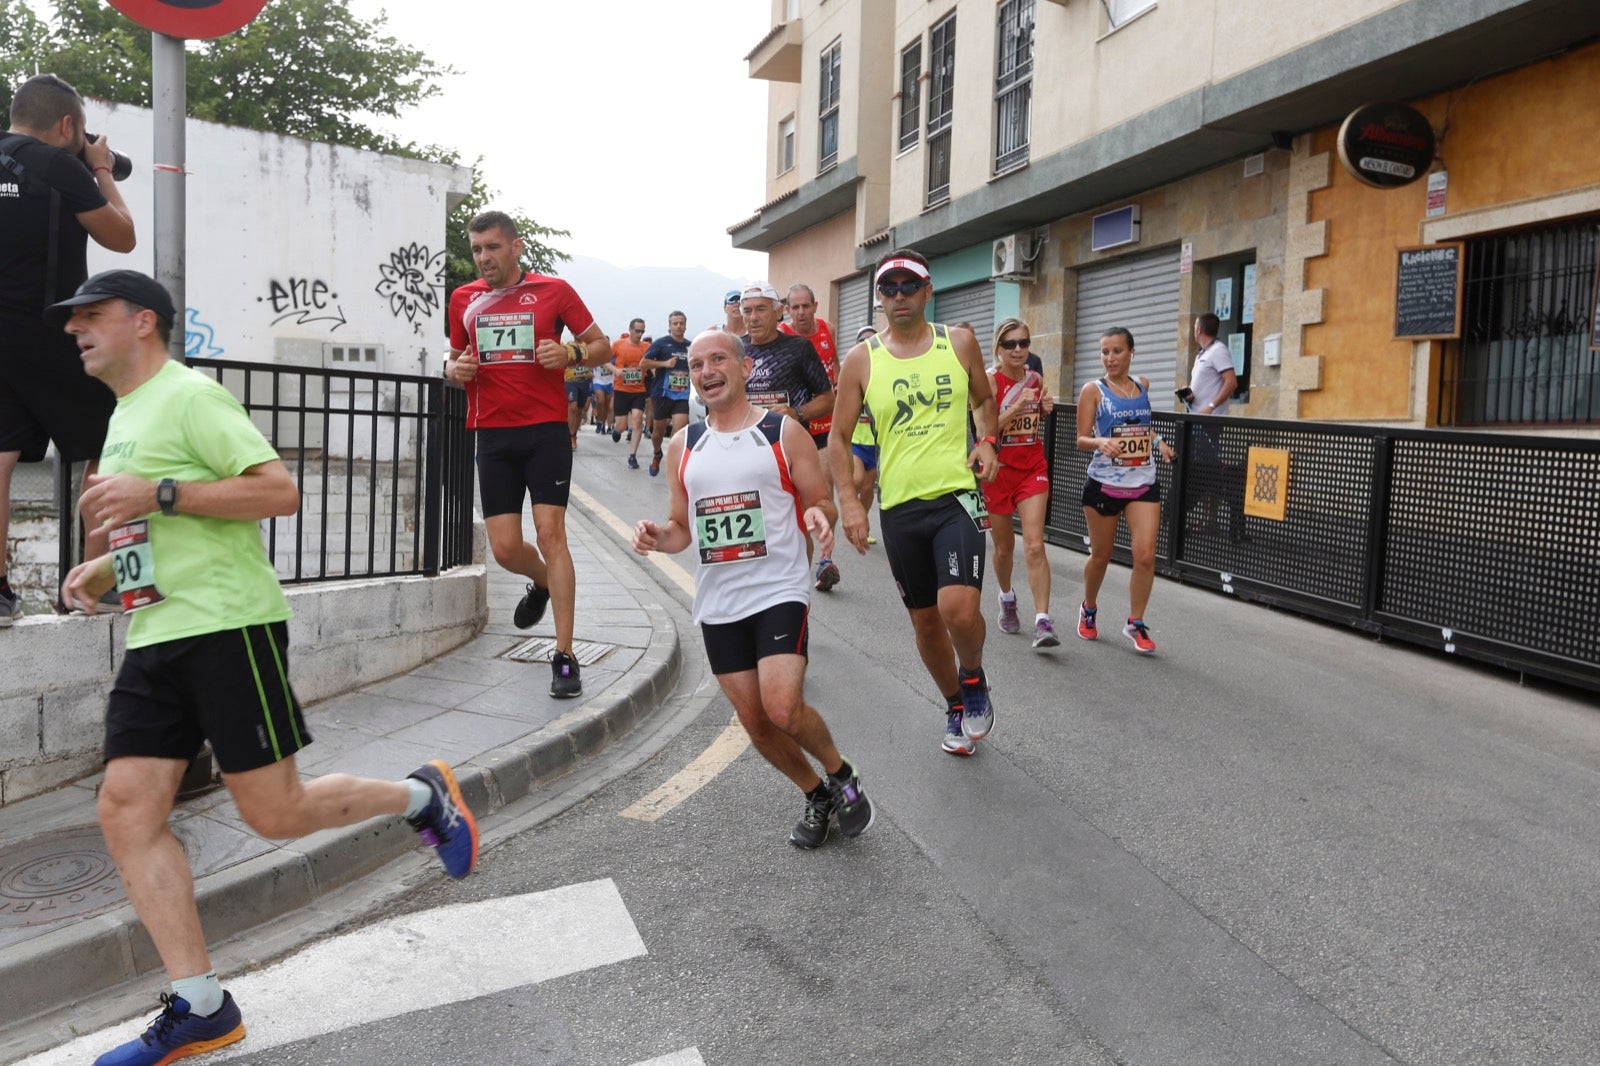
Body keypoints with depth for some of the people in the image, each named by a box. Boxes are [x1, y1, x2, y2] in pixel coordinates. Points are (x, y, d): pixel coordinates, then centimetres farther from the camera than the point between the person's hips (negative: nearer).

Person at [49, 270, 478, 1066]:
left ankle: (421, 796, 19)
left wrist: (159, 493, -20)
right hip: (155, 639, 9)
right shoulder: (124, 417, 22)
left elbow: (280, 492, -18)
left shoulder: (190, 396, -7)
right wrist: (106, 569, 13)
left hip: (227, 626, -9)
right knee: (125, 810, 0)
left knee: (274, 812, -7)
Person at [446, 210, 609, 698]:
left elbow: (601, 345, 7)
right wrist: (454, 369, 0)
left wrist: (571, 353, -14)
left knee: (550, 533, -10)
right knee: (505, 548, 1)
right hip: (493, 434, 4)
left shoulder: (553, 290, 1)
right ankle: (541, 583, 38)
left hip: (545, 428, -3)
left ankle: (564, 655, -4)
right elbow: (455, 357, 24)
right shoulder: (463, 299, 12)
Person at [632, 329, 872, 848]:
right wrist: (657, 535, -7)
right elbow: (682, 528, 15)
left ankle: (842, 774, 11)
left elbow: (820, 502, 1)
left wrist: (819, 517, -23)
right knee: (755, 723, 9)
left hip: (779, 591, -5)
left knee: (783, 709, -19)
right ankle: (817, 796, 34)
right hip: (717, 604, 5)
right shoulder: (682, 445, 9)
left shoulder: (784, 432, -2)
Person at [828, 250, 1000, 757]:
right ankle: (956, 707, 38)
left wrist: (986, 440, -1)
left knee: (959, 609, -21)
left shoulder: (959, 343, 3)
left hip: (957, 496, -2)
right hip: (899, 506, 2)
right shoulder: (861, 359, 1)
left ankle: (974, 679, 13)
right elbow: (839, 436, 5)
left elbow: (984, 400, 19)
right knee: (925, 622, 13)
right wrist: (847, 499, -7)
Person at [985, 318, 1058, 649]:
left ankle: (1043, 622, -14)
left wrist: (1045, 409, -1)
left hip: (1033, 470, 2)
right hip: (998, 471, -2)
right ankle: (1007, 598, 41)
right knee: (1004, 548, 13)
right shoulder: (989, 380, -11)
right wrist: (1017, 406, -29)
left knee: (1034, 546, -11)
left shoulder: (1036, 379, 3)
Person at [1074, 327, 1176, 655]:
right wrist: (1100, 442, -29)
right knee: (1100, 556, 9)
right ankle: (1089, 611, 35)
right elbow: (1081, 440, -8)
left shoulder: (1142, 385, 9)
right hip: (1104, 484, -3)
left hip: (1143, 483, 3)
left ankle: (1136, 623, 7)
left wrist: (1158, 440, 9)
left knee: (1146, 555, -9)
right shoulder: (1093, 390, -5)